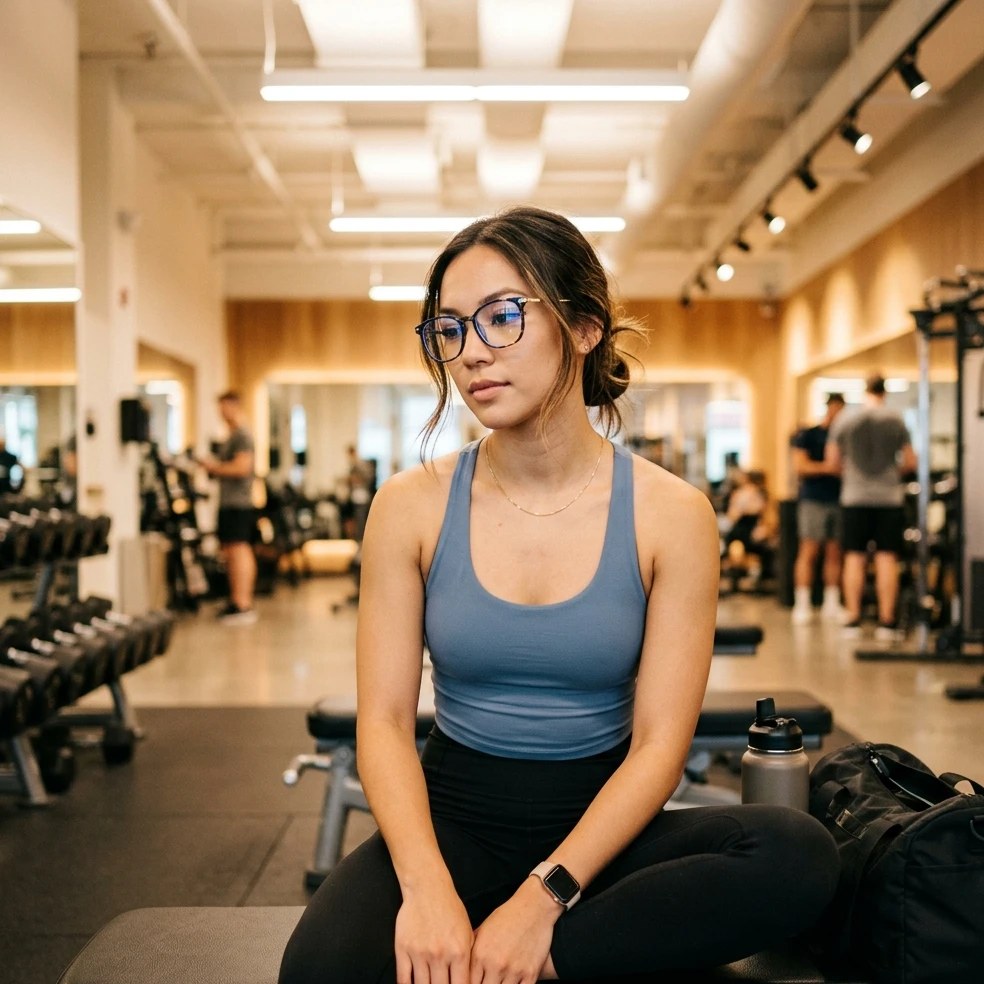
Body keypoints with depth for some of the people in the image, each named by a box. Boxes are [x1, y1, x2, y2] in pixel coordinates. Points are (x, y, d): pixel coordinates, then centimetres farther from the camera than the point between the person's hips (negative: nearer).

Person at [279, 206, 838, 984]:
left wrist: (541, 899, -22)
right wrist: (428, 886, -24)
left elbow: (659, 741, -10)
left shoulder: (671, 515, -7)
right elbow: (385, 721, -6)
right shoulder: (411, 508, -4)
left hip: (595, 823, 1)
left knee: (799, 855, -28)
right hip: (454, 817, 0)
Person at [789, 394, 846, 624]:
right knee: (808, 549, -7)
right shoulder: (807, 434, 3)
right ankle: (802, 604, -6)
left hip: (838, 499, 4)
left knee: (834, 552, 4)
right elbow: (799, 465, -7)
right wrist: (829, 468, -14)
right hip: (813, 499, -4)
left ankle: (832, 604, 11)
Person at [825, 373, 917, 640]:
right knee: (887, 558, 1)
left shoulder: (844, 420, 1)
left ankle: (853, 619, 6)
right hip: (889, 497, -1)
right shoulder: (896, 420, 0)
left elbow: (832, 463, 4)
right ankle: (886, 622, 1)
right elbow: (910, 462, 3)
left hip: (855, 497, 1)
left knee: (855, 557, 5)